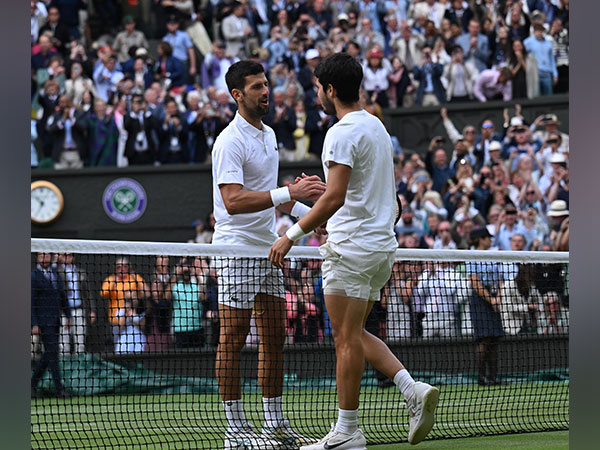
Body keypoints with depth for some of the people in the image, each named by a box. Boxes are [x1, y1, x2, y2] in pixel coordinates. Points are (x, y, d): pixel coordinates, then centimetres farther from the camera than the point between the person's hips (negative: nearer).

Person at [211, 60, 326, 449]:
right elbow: (234, 201, -26)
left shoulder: (268, 134, 15)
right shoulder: (230, 141, -14)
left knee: (274, 336, 9)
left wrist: (304, 210, 21)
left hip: (268, 246, 9)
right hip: (237, 247, -9)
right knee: (234, 339, -4)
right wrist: (289, 192, -30)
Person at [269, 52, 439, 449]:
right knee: (356, 335, 15)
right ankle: (413, 390, 0)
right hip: (381, 244, 9)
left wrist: (293, 235, -20)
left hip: (352, 248, -9)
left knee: (347, 337, -4)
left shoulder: (343, 133, -14)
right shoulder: (377, 126, 15)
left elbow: (335, 197, -23)